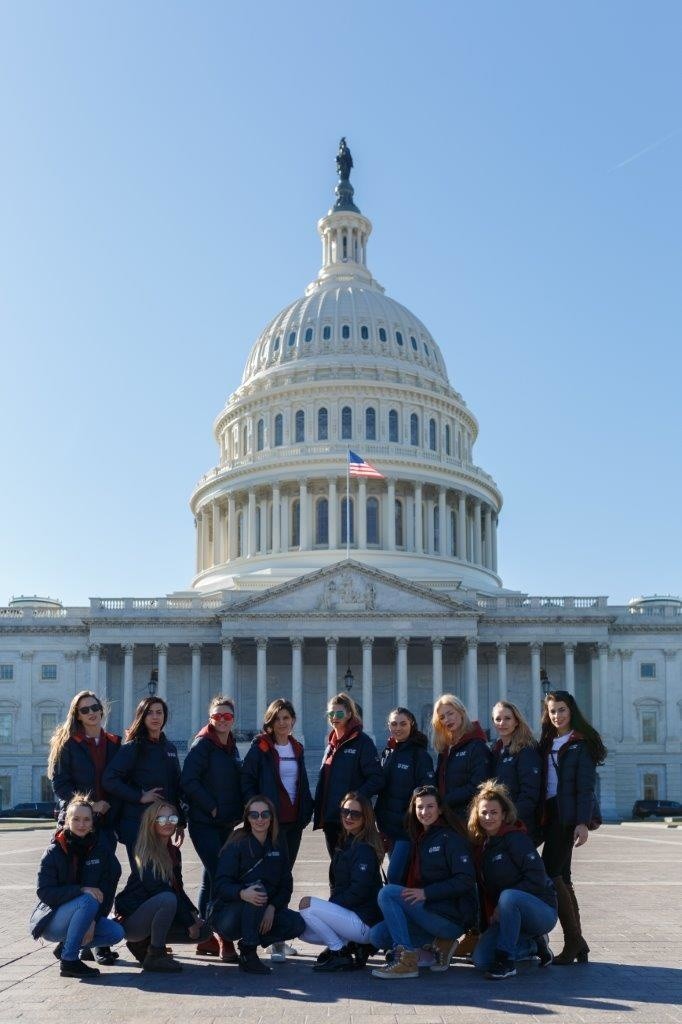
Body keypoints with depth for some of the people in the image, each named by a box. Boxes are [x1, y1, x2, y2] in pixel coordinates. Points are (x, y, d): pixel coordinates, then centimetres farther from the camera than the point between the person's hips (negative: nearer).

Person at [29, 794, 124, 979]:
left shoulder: (100, 847, -3)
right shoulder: (54, 851, -12)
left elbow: (107, 888, -3)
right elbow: (44, 892, -18)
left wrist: (94, 920, -15)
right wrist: (82, 890, -27)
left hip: (79, 918, 5)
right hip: (52, 921, -5)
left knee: (116, 932, -18)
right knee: (89, 901, -32)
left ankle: (67, 945, 2)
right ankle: (68, 960, -21)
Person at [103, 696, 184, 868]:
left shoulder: (169, 748, 13)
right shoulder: (132, 747, -5)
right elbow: (109, 780, -16)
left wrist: (180, 823, 15)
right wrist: (139, 797, -16)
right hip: (137, 823, -6)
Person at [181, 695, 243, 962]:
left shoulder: (232, 747, 15)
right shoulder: (203, 744, -8)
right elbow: (188, 780, -17)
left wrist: (236, 812, 10)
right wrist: (212, 807, -15)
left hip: (225, 823, 8)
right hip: (204, 822, -8)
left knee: (211, 878, 13)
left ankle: (206, 939, 20)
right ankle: (224, 940, -14)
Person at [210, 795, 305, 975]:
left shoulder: (278, 845, 3)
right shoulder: (237, 844, -11)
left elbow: (286, 884, 2)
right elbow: (221, 884, -20)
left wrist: (272, 908, -17)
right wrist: (242, 893, -41)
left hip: (265, 913, 5)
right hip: (227, 916, -5)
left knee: (297, 924, -18)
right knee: (257, 888, -33)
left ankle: (249, 943, 2)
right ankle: (248, 955, -24)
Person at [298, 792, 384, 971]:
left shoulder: (365, 849, -15)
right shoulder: (345, 844, 14)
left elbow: (359, 891, -21)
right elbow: (336, 888, 15)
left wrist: (331, 904, -14)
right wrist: (329, 907, -1)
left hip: (364, 922, -10)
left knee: (307, 905, -17)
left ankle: (341, 955, -9)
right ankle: (352, 945, 6)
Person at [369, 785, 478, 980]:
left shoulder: (450, 838, -7)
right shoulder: (417, 839, 17)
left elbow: (466, 880, -17)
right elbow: (410, 882, 20)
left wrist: (426, 892, -21)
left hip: (452, 917, -8)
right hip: (427, 911, 8)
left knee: (388, 893, -20)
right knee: (378, 936, -5)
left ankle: (407, 960, -22)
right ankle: (439, 943, 2)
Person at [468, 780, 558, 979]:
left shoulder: (515, 837, -12)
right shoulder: (481, 845, 9)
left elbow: (537, 877, -20)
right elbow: (484, 889, 16)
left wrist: (502, 906, -20)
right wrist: (491, 917, 2)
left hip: (542, 911, -7)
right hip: (504, 916, 7)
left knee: (508, 896, -38)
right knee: (480, 959, -14)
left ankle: (506, 961, -22)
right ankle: (534, 946, 10)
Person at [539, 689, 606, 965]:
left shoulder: (581, 743, -4)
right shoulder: (547, 744, 16)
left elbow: (586, 786, -11)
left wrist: (583, 822, -19)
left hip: (568, 815, -7)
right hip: (551, 814, 7)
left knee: (549, 873, -13)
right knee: (561, 875, 7)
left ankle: (573, 940, -4)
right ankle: (577, 943, 13)